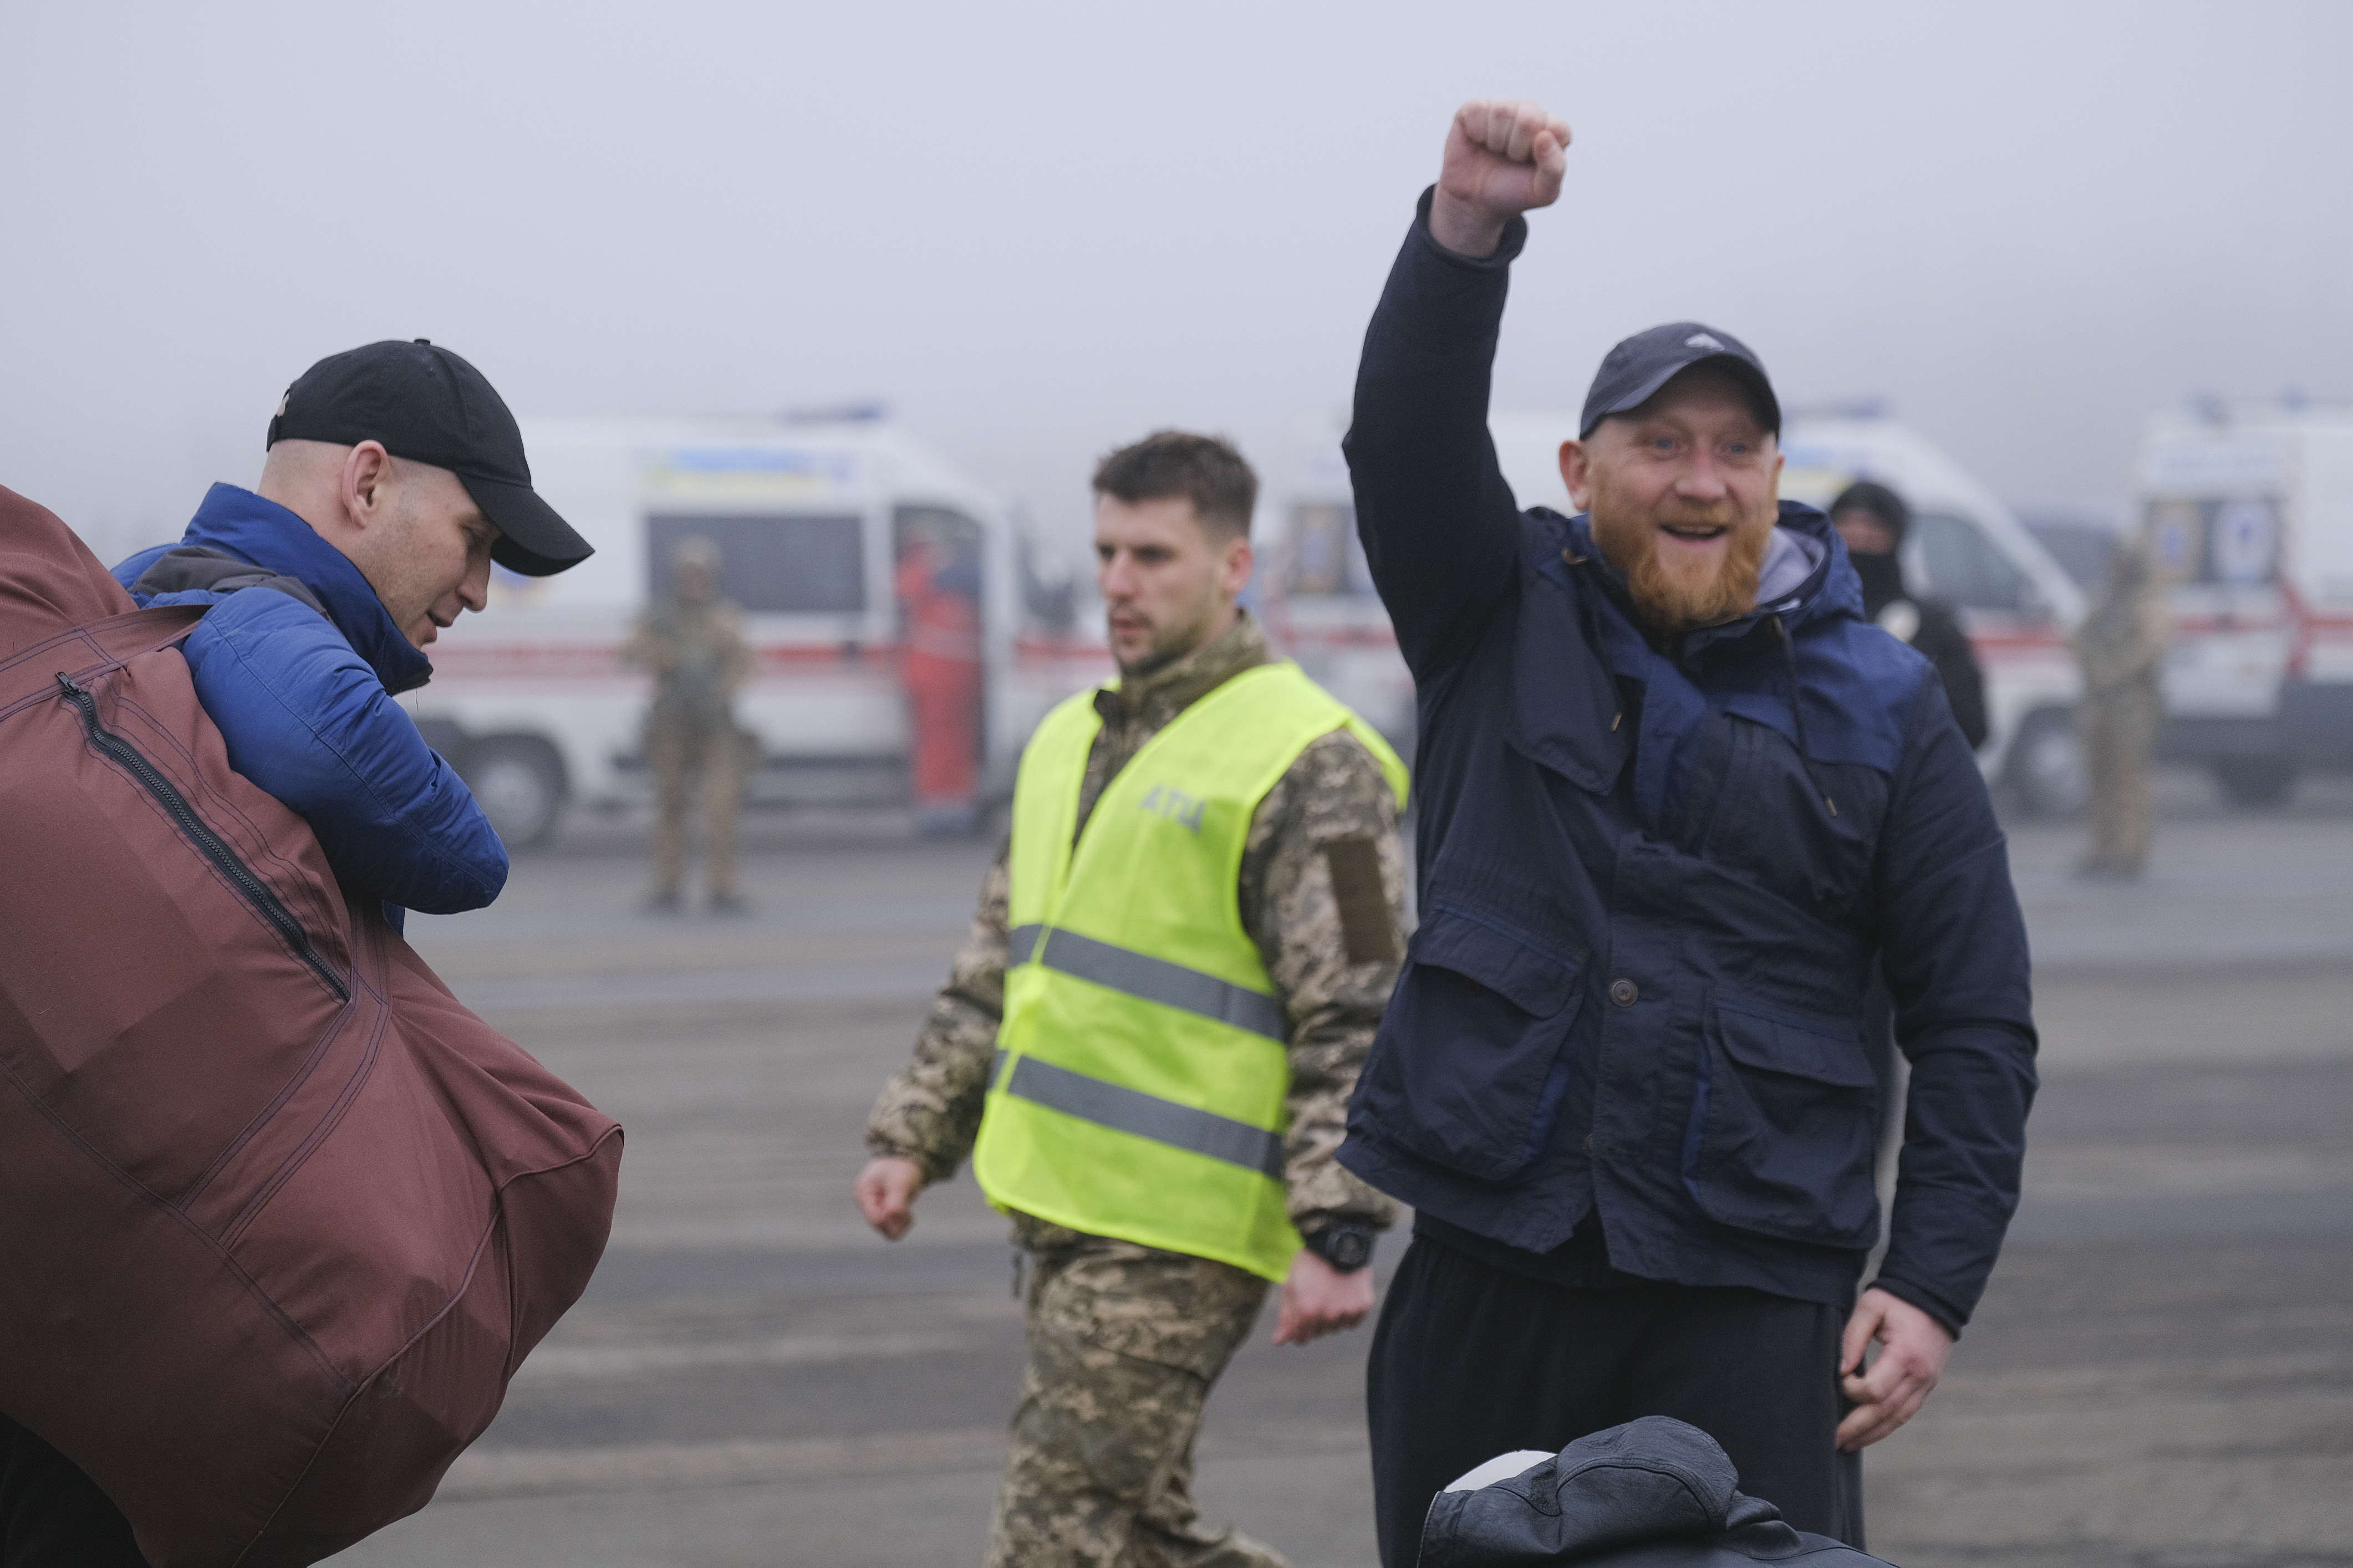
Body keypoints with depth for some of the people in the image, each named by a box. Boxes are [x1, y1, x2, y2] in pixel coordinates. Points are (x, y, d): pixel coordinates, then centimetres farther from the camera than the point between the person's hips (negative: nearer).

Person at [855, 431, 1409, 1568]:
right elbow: (995, 973, 23)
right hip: (1061, 1209, 9)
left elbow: (1356, 1024, -13)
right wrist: (914, 1136, 16)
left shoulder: (1306, 765, -10)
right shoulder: (1072, 740, 16)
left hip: (1178, 1230, -9)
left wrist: (1338, 1235, -19)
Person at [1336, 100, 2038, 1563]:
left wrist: (1934, 1286, -4)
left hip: (1752, 1297, -1)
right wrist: (1470, 228, -27)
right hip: (1489, 1268, 1)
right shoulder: (1505, 623, 9)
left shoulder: (1885, 707, 7)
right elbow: (1407, 432, -11)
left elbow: (1977, 1022, 6)